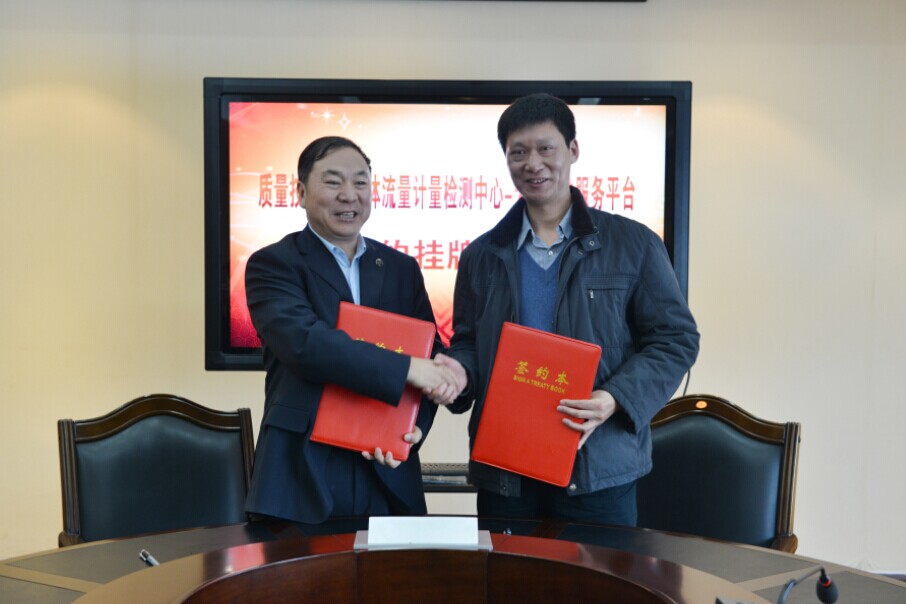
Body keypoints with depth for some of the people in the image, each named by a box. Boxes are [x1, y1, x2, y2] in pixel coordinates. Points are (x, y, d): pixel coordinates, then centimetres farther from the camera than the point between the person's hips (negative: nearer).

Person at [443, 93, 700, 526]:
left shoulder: (633, 245, 1)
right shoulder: (481, 257, 11)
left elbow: (675, 339, 0)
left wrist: (616, 399, -16)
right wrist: (458, 372, -7)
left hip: (598, 472, -2)